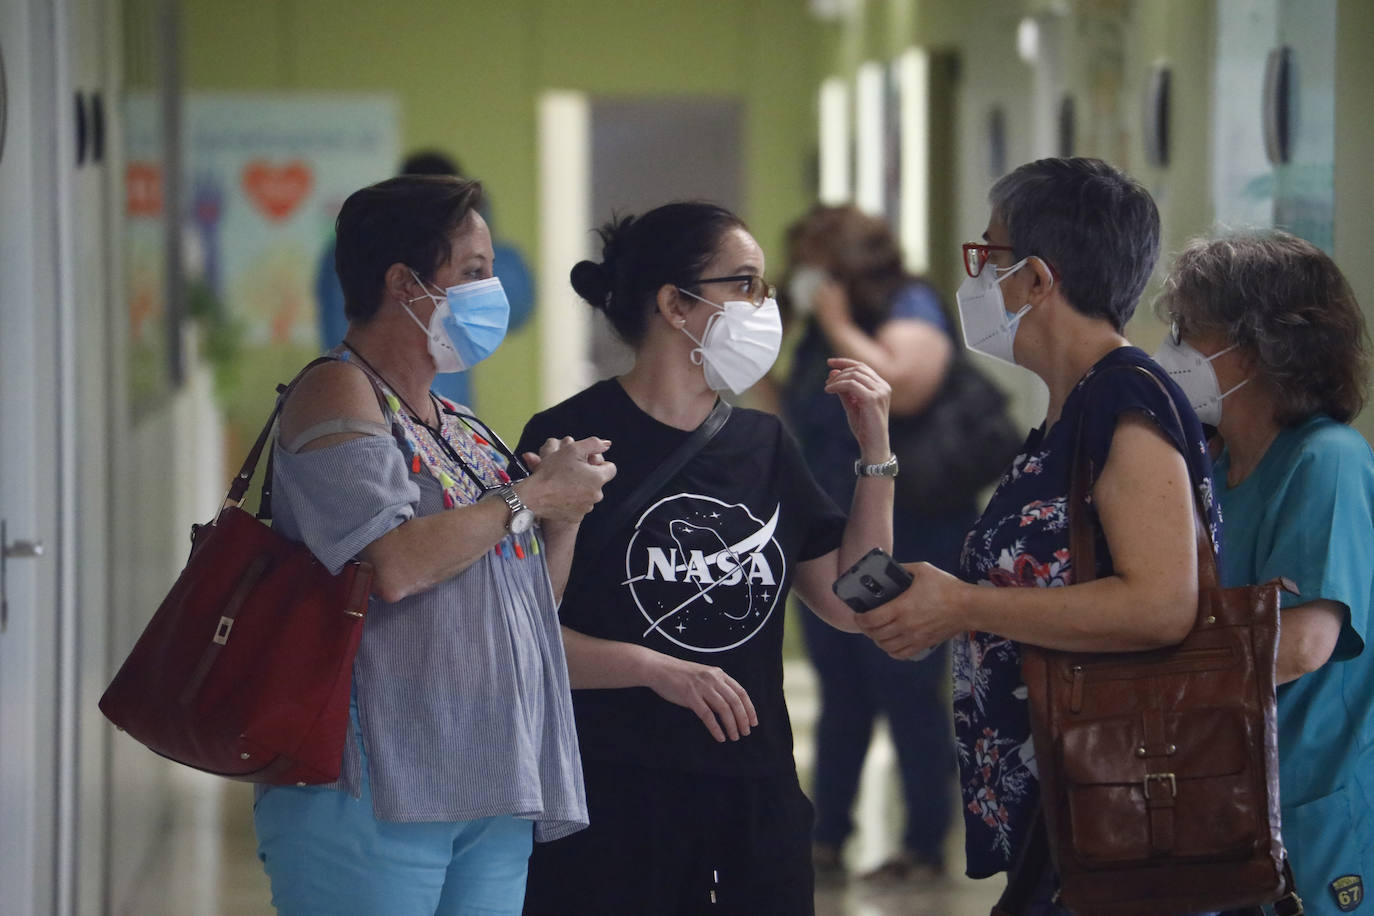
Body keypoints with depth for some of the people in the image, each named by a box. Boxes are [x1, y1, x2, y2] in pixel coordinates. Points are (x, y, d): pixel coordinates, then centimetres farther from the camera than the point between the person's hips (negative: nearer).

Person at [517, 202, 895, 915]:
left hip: (756, 796, 6)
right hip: (612, 800, -6)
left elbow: (849, 603, 11)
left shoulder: (762, 444, 13)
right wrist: (655, 668, -20)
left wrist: (875, 452, 6)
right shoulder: (573, 437, -6)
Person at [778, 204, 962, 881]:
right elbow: (798, 420, 24)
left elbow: (902, 389, -29)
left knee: (908, 693, -5)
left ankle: (926, 847, 2)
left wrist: (840, 327, -19)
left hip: (903, 541, -8)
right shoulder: (820, 330, 15)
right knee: (841, 695, 12)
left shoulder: (910, 312, -10)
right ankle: (824, 841, 16)